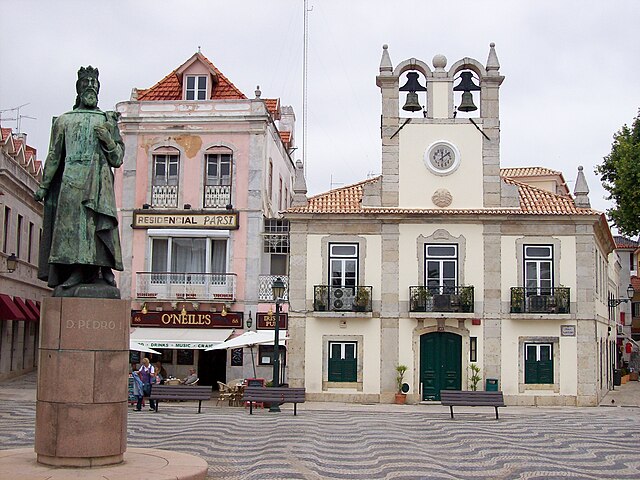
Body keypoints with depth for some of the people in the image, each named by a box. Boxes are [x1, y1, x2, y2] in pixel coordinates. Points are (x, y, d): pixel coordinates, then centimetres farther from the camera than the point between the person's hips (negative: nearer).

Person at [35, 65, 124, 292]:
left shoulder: (108, 120, 18)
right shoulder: (64, 120, 19)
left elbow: (117, 158, 13)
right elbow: (54, 156, 18)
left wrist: (108, 139, -5)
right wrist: (44, 186, 13)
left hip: (99, 183, 0)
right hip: (71, 182, 1)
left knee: (99, 227, -12)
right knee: (72, 223, -10)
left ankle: (103, 272, -15)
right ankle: (77, 271, -14)